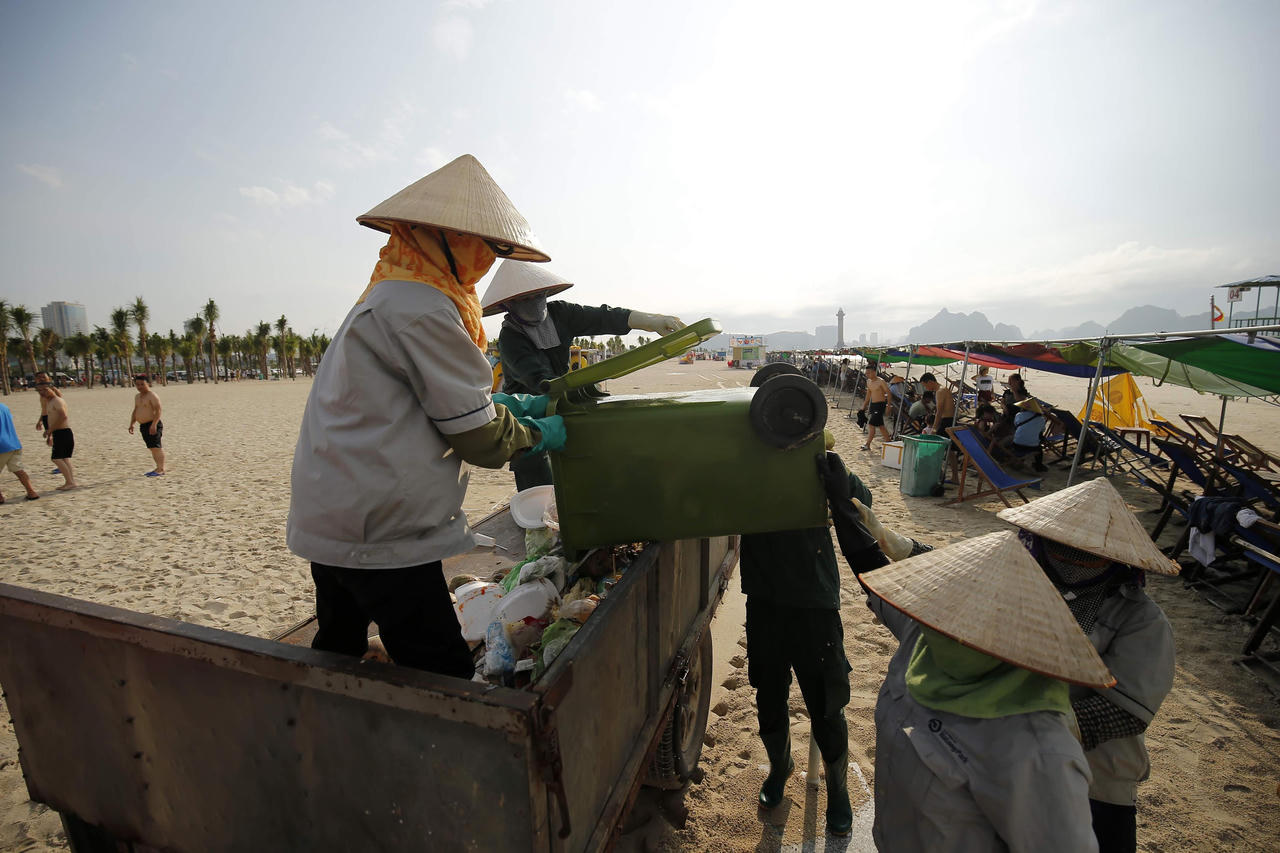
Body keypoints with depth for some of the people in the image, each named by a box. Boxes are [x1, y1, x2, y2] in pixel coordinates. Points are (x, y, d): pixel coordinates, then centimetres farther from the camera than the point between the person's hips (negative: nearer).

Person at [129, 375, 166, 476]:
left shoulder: (152, 396, -10)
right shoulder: (137, 397, 18)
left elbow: (158, 410, -19)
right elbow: (135, 412, 26)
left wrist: (154, 424, -26)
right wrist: (131, 424, 17)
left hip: (153, 425, -9)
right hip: (143, 426, 9)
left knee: (156, 447, -11)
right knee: (152, 448, 10)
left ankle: (161, 469, -11)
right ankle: (159, 468, 15)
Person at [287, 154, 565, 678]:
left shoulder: (390, 294, 17)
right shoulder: (421, 308, -16)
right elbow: (476, 435, -13)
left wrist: (507, 404, 16)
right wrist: (538, 434, 2)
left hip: (331, 517, 11)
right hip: (379, 530, -11)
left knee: (338, 655, 25)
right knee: (443, 675, -5)